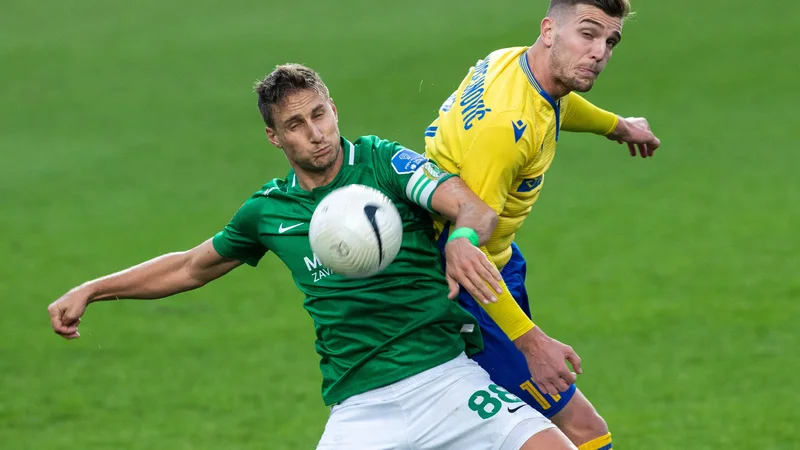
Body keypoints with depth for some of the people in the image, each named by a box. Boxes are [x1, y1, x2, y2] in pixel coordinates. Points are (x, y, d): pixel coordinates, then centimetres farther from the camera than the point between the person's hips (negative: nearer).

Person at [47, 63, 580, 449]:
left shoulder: (381, 161, -1)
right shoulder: (267, 210, 10)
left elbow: (475, 208, -15)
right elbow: (191, 267, 27)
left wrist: (463, 239, -39)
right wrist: (90, 291, 25)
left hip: (445, 376, -2)